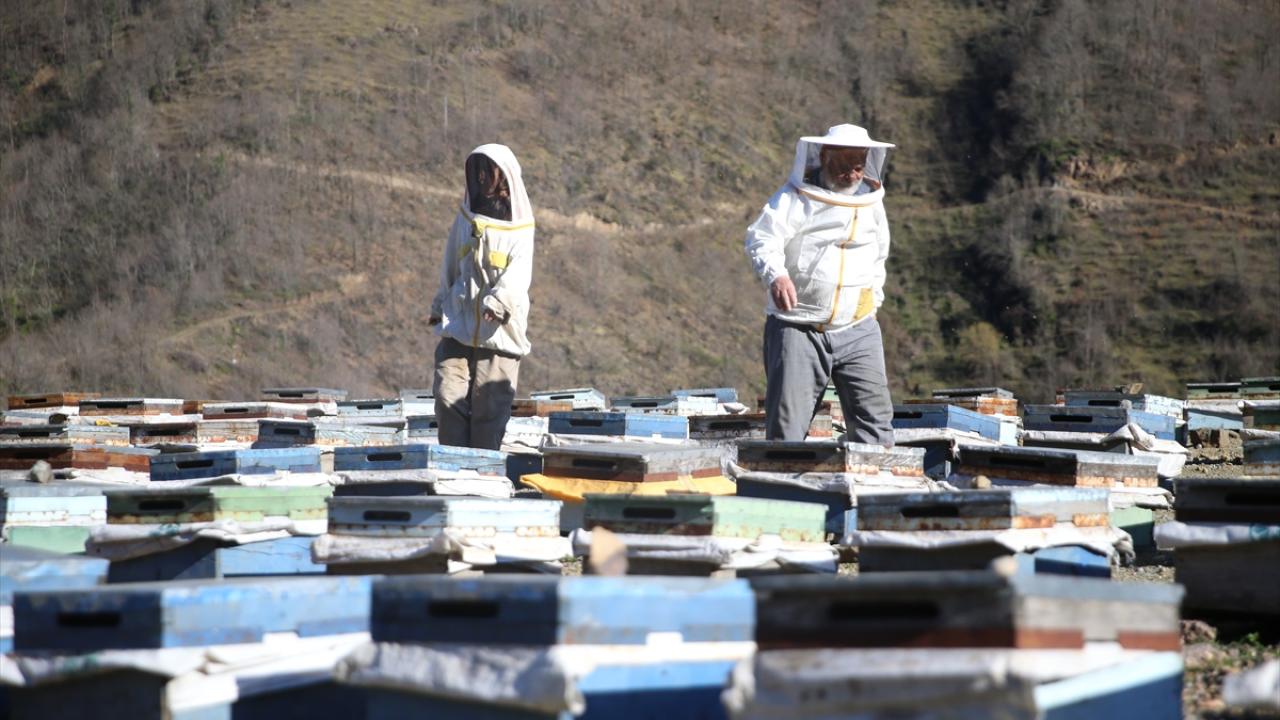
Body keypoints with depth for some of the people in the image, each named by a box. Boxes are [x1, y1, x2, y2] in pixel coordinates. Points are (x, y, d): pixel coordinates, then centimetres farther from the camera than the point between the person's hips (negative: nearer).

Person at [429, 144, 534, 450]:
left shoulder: (519, 229, 2)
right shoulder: (464, 221, 14)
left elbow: (518, 274, -12)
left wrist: (498, 301, -28)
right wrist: (440, 308, 22)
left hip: (499, 333, -3)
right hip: (457, 327, 3)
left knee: (489, 405, -5)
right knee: (449, 398, -9)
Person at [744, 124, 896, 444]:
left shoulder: (871, 200, 12)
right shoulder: (795, 198, -5)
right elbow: (762, 238, -17)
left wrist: (874, 296, 20)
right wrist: (775, 275, -36)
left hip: (857, 330, 4)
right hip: (798, 329, -4)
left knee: (873, 411, -3)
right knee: (788, 417, -7)